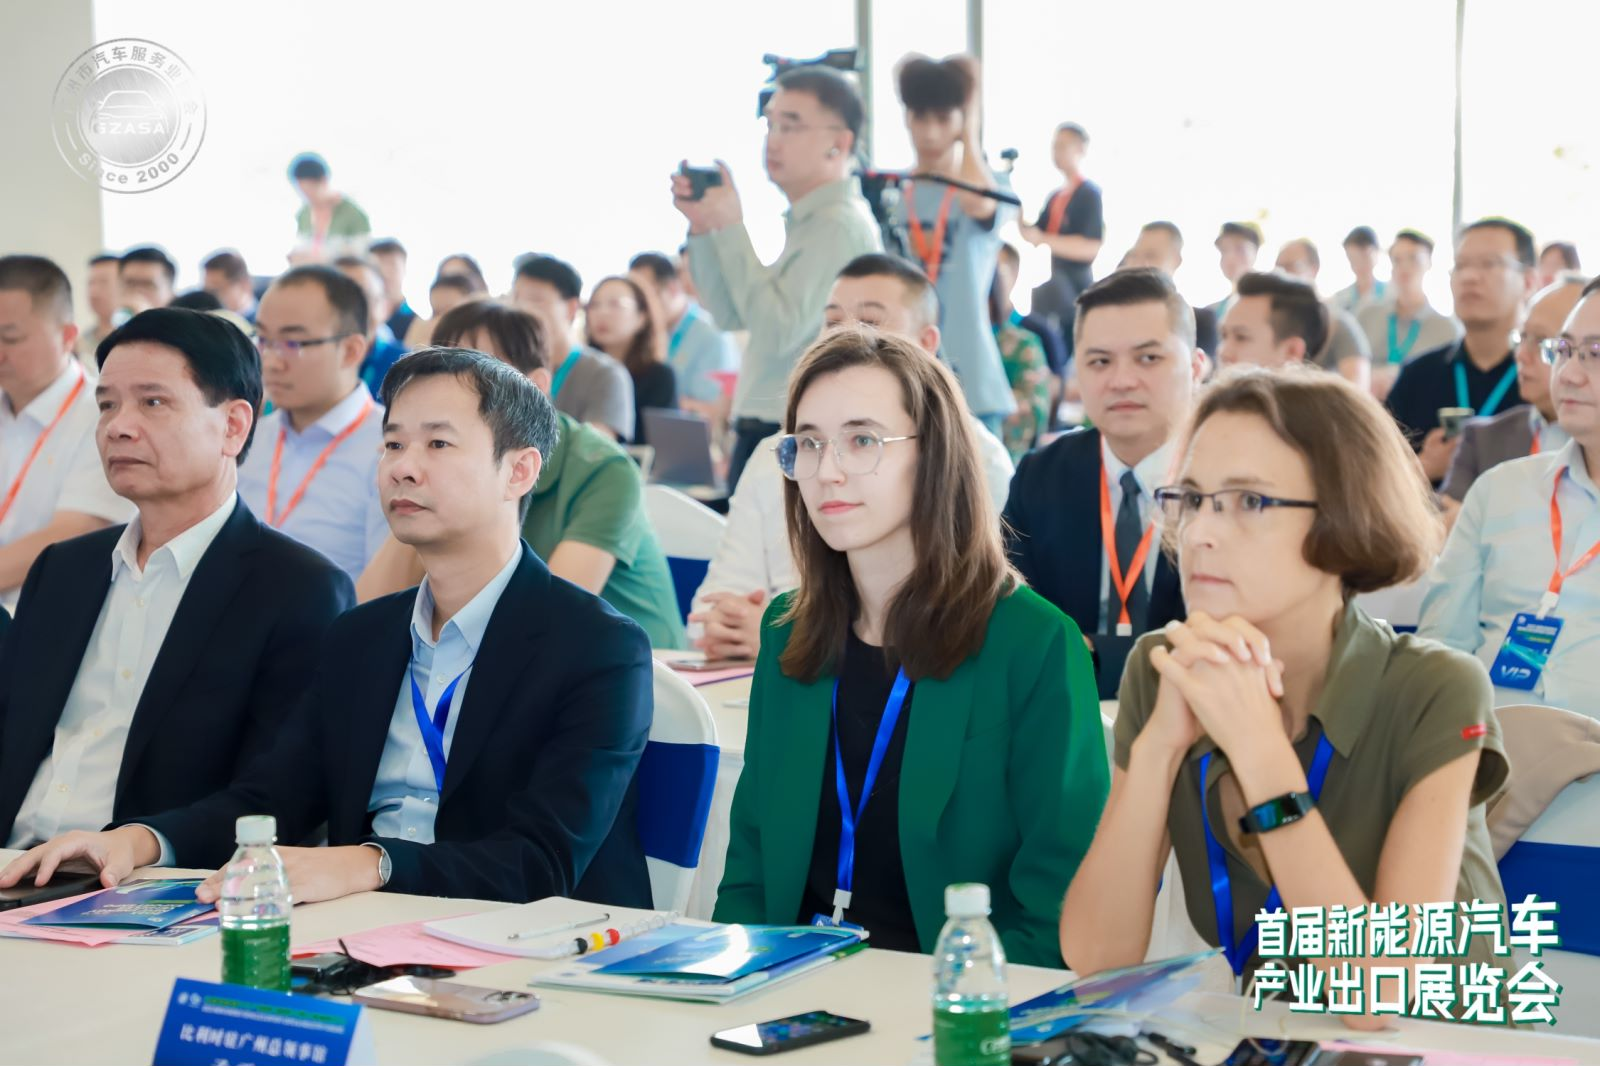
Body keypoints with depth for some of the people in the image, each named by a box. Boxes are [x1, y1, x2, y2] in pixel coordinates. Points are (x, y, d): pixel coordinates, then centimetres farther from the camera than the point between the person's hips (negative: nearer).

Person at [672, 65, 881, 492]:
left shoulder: (840, 227, -14)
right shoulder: (806, 222, 17)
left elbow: (777, 331, -22)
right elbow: (731, 315, 17)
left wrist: (732, 228, -17)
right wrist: (702, 227, 5)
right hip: (763, 438, 10)